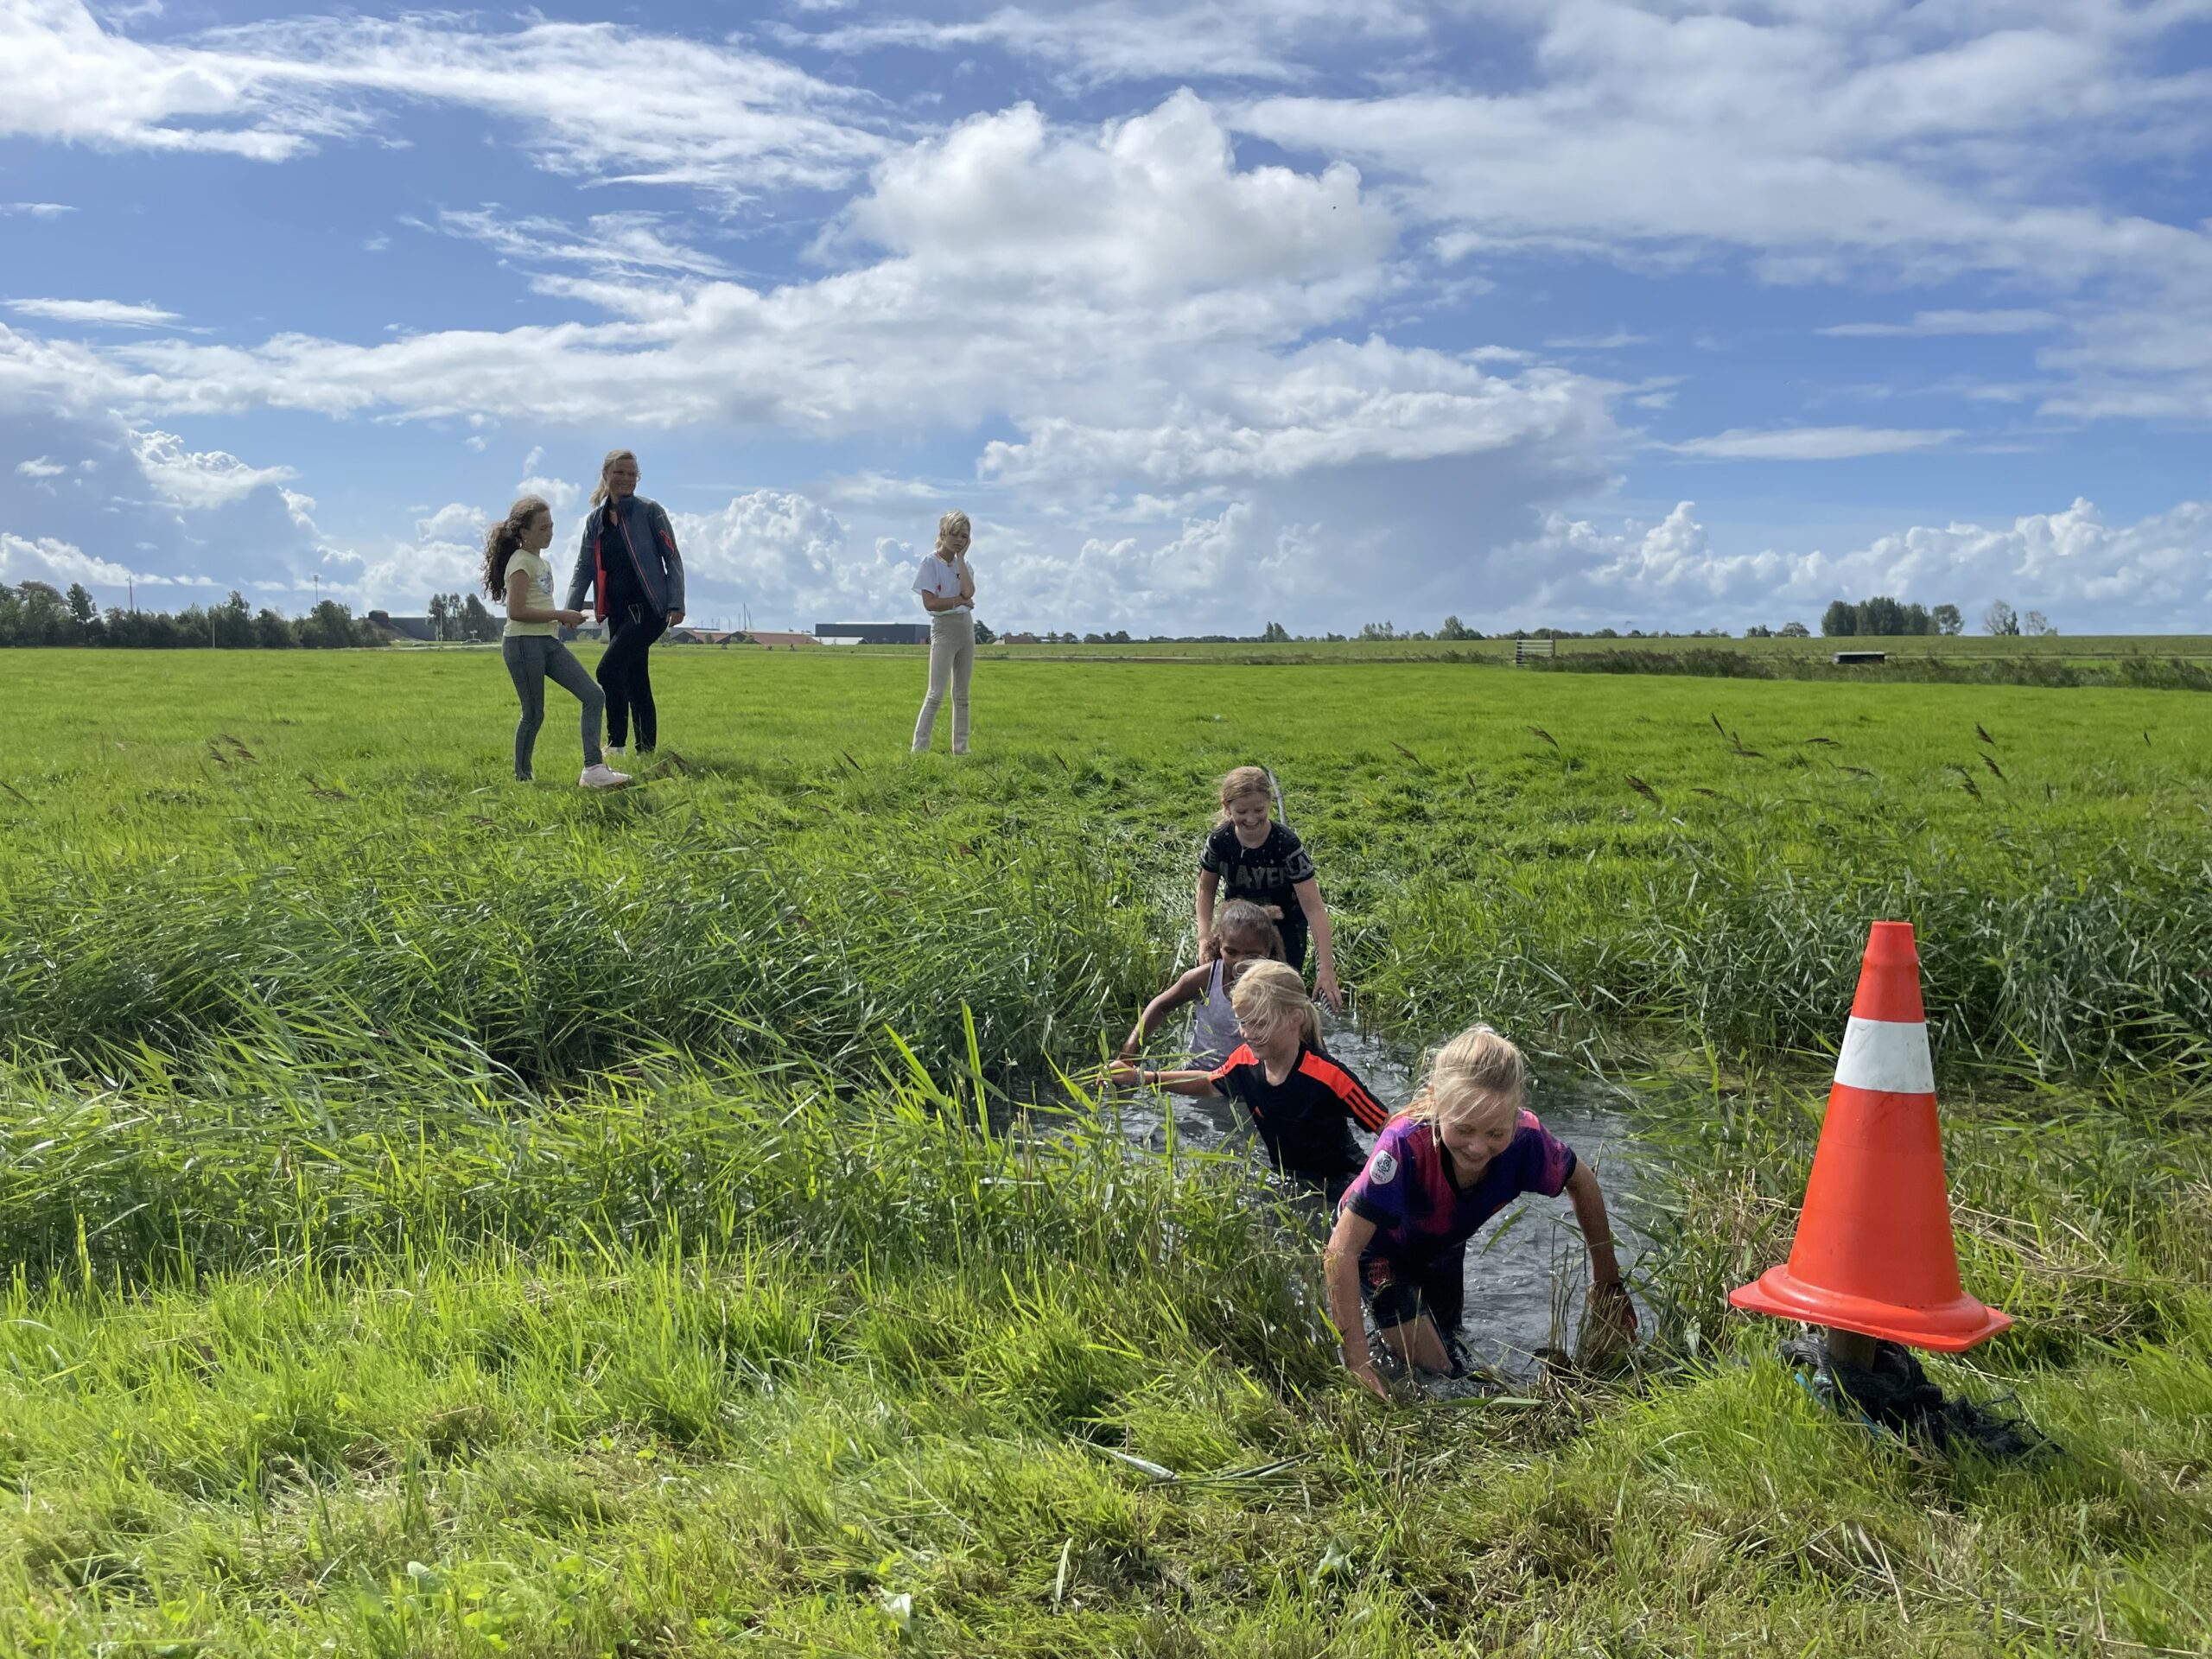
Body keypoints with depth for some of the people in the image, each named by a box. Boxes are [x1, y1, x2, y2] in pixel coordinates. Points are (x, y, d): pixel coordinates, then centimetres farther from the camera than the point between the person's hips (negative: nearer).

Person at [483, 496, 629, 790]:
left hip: (549, 641, 9)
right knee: (533, 713, -2)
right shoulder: (521, 562, -10)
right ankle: (522, 777, 15)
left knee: (594, 696, -5)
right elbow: (516, 611, -19)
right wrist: (560, 615, -15)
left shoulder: (543, 563, 17)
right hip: (523, 643, -9)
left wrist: (566, 618, 8)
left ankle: (593, 768, -11)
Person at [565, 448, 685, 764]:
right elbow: (584, 568, 14)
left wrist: (676, 603, -13)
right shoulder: (595, 520, 12)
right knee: (635, 681, 8)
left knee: (609, 668, -19)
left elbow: (672, 558, -4)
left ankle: (615, 743, -12)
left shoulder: (649, 511, -3)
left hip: (648, 607, -6)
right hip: (618, 611, 6)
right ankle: (645, 750, 13)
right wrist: (570, 610, 3)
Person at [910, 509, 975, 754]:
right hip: (943, 627, -6)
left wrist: (961, 557, -7)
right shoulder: (930, 563, -7)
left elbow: (969, 591, -11)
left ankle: (961, 748, 14)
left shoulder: (963, 564, 10)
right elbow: (930, 603, -16)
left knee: (962, 694, 9)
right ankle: (919, 748, -9)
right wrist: (960, 600, -9)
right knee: (936, 694, -11)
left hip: (966, 627, 6)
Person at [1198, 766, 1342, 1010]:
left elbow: (1314, 908, -31)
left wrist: (1327, 970, -38)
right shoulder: (1218, 841, -21)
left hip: (1285, 923, -2)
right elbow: (1207, 888, -2)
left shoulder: (1287, 844, -29)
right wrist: (1205, 933, -19)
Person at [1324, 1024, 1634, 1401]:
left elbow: (1581, 1184, -10)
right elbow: (1342, 1251, -42)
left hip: (1442, 1248, 5)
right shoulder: (1406, 1145, -46)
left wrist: (1607, 1284, -2)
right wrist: (1358, 1363, -44)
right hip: (1379, 1247, -4)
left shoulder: (1526, 1139, -35)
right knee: (1432, 1369, -6)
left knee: (1449, 1345, 22)